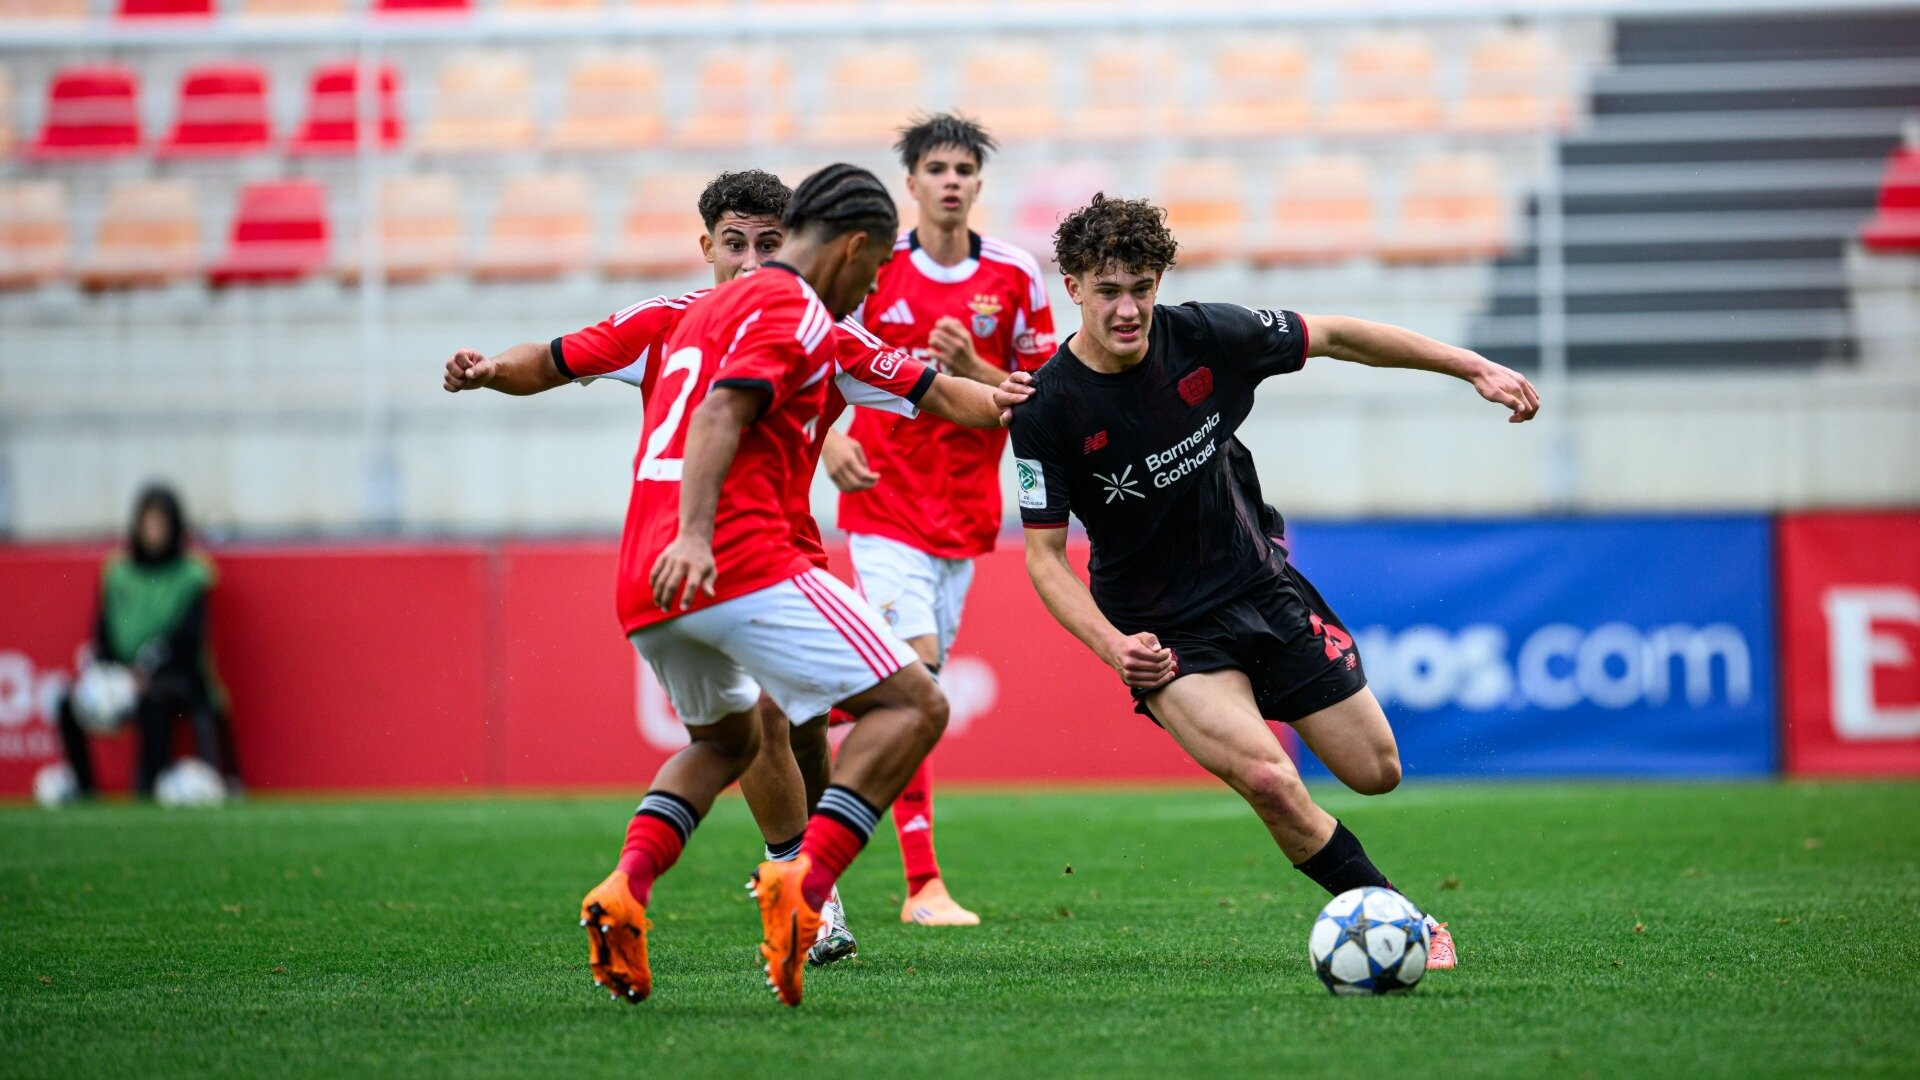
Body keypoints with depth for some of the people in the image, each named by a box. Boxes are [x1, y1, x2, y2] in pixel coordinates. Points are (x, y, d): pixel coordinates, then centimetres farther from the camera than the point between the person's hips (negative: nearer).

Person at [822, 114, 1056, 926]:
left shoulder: (1014, 275, 2)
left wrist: (972, 371, -14)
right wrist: (829, 440, -11)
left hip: (966, 513, 3)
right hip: (884, 503, -3)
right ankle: (924, 885, -17)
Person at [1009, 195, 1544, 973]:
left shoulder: (1206, 338, -12)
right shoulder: (1048, 410, -18)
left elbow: (1334, 336, 2)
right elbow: (1044, 552, -12)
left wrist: (1475, 368, 3)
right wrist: (1112, 646, -28)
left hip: (1263, 586, 4)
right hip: (1164, 631, -4)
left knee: (1376, 771, 6)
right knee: (1268, 779, -25)